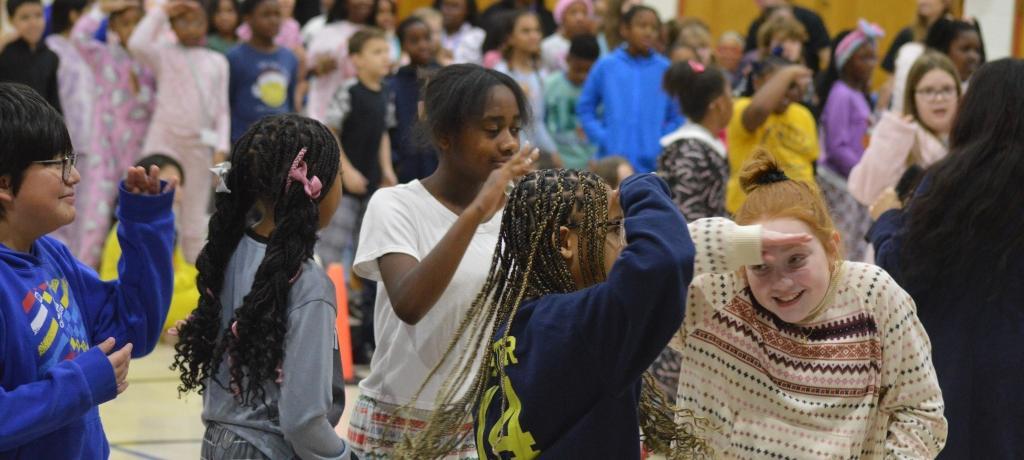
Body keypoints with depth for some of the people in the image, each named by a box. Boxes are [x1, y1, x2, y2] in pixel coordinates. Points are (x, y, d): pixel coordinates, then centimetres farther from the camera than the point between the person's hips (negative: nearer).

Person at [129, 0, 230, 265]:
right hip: (164, 140, -3)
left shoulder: (217, 61, 13)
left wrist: (221, 148, 0)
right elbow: (137, 44, -19)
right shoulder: (164, 55, 3)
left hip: (200, 146, 3)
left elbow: (222, 110, 11)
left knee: (195, 219, 9)